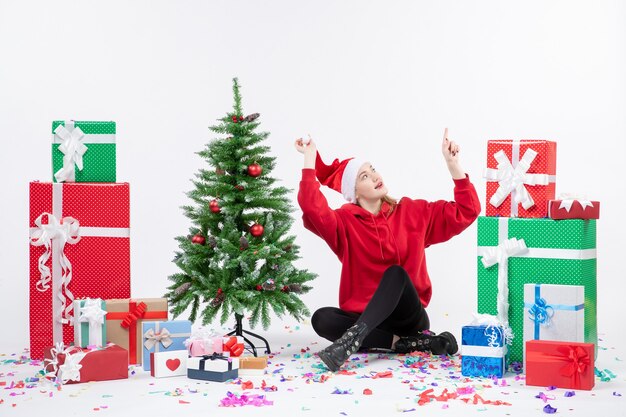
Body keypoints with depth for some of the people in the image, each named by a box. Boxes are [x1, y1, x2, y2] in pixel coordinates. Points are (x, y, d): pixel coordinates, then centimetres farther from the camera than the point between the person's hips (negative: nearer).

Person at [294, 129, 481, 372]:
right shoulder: (345, 222, 1)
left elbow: (466, 211, 4)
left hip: (409, 317, 0)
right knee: (322, 319, -29)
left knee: (396, 272, -31)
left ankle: (352, 339, -48)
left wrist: (452, 163, -4)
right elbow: (312, 208, -20)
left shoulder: (412, 212, 7)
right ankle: (405, 344, -27)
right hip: (363, 316, 0)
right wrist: (310, 159, -16)